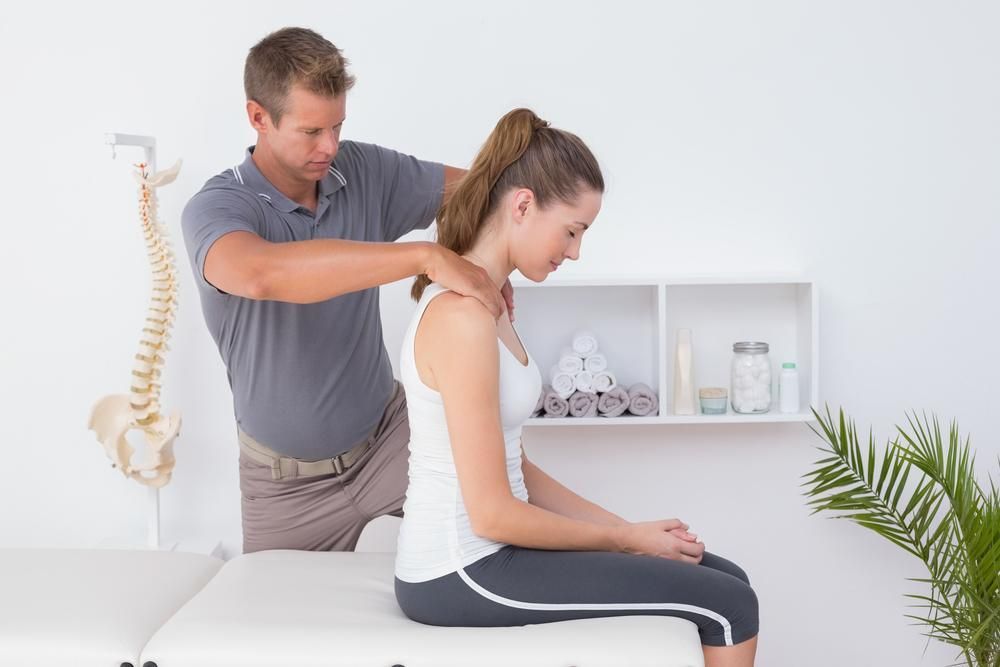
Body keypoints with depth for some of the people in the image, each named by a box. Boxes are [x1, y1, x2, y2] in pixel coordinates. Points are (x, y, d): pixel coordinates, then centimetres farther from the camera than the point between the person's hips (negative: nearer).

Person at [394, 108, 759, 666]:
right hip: (464, 575, -9)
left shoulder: (473, 299, 9)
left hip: (483, 552, 9)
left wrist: (622, 526, 5)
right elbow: (492, 513, -21)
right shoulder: (462, 317, -22)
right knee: (729, 608, -7)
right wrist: (627, 540, -9)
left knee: (725, 581, 11)